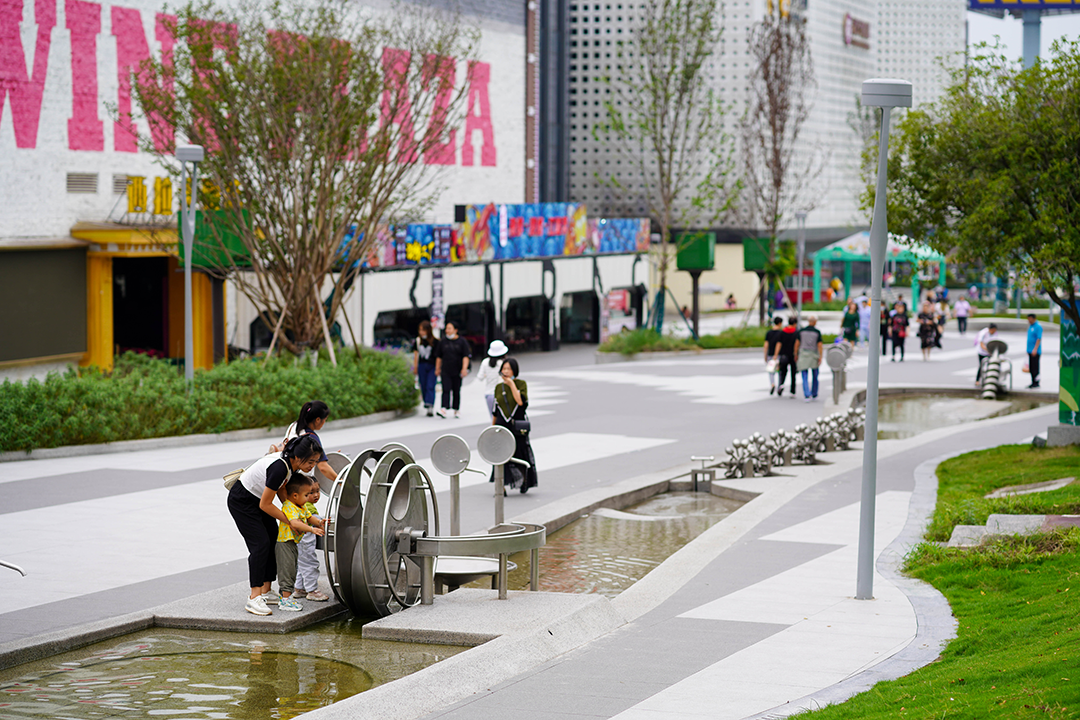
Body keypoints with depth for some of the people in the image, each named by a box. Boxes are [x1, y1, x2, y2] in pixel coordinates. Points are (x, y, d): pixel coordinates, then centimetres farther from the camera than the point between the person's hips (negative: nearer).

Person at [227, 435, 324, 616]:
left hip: (259, 498, 9)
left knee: (273, 540, 6)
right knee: (260, 543, -16)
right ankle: (254, 599, -18)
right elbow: (265, 505, -27)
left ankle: (266, 592, 14)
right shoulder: (279, 467, -36)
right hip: (241, 502, -9)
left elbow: (281, 489, 6)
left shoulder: (292, 463, -10)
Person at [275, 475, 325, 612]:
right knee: (287, 571, -8)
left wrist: (318, 522, -1)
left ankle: (285, 596, 27)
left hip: (294, 544, 10)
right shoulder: (289, 507, -23)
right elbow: (295, 523, -36)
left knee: (291, 571, 17)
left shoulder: (303, 507, 9)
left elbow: (309, 518, 20)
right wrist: (312, 529, -42)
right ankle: (285, 600, -5)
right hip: (285, 544, -10)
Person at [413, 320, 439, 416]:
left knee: (430, 387, -13)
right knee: (423, 387, 5)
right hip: (422, 365, 4)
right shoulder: (417, 340, 4)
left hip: (432, 366, -4)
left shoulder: (434, 341, -6)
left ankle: (430, 406, -23)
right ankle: (430, 408, 14)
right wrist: (415, 367, 12)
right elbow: (416, 354, 12)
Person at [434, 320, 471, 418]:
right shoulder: (443, 341, 8)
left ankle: (456, 409, 17)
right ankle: (444, 409, -19)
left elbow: (466, 356, -3)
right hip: (445, 371, 1)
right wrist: (437, 368, 12)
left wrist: (464, 368, -13)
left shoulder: (462, 341, 2)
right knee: (446, 390, -10)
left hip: (457, 372, -1)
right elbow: (439, 356, 14)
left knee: (456, 391, 5)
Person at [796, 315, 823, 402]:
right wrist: (820, 357, -6)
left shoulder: (801, 331, -2)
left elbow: (797, 343, 0)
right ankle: (814, 395, 26)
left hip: (803, 355, 0)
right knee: (815, 376, 17)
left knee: (804, 378, 0)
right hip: (814, 355, 0)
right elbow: (819, 345, -8)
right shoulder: (817, 332, -6)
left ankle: (807, 395, -14)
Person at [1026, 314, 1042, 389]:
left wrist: (1035, 349, -25)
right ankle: (1033, 382, 13)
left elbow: (1039, 339, -18)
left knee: (1035, 367, -8)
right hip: (1030, 351, 9)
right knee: (1031, 368, 9)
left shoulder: (1038, 327, -11)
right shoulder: (1030, 326, 17)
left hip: (1035, 352, -9)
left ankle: (1036, 383, -6)